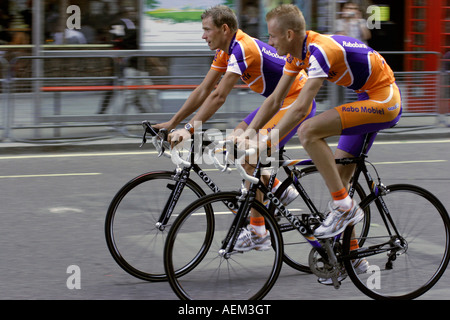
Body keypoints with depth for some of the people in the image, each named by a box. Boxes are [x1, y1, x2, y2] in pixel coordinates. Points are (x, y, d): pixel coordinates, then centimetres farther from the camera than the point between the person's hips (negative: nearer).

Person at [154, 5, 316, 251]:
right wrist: (172, 123, 6)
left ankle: (257, 233, -10)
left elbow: (218, 96, -31)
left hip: (297, 100, -10)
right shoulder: (225, 51, 5)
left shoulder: (243, 49, -24)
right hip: (278, 100, 10)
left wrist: (189, 129, -33)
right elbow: (203, 90, 9)